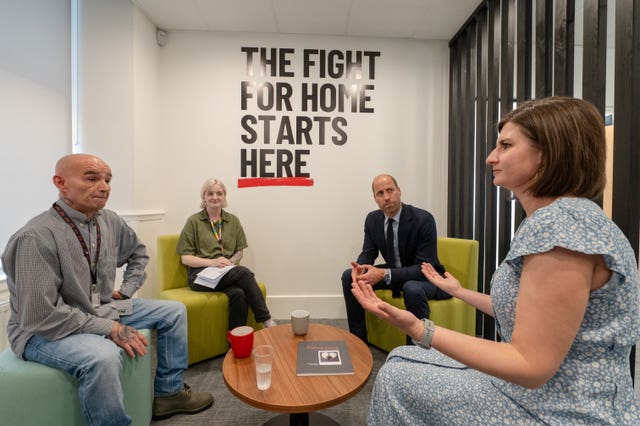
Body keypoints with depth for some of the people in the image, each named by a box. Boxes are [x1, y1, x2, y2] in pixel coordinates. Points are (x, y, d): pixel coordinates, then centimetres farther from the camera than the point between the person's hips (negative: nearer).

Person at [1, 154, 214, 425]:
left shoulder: (110, 221, -4)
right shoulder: (37, 236, -26)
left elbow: (138, 252, 16)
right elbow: (41, 316, -27)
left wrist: (127, 290, 5)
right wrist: (111, 329, -24)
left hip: (103, 310, 8)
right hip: (45, 330, -7)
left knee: (174, 311, 6)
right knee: (104, 356, -38)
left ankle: (169, 392, 18)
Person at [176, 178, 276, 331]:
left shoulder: (233, 220, 14)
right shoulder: (193, 221, 5)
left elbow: (239, 251, 15)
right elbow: (185, 258, 0)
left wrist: (230, 262, -8)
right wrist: (211, 262, -16)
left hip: (228, 274, 3)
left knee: (238, 294, -32)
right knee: (244, 272, -30)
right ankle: (266, 319, -21)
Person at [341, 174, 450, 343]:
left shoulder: (423, 219, -23)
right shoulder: (372, 219, -5)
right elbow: (368, 253, 0)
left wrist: (385, 274, -37)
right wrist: (360, 268, -26)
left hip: (426, 277, -5)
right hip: (393, 273, 6)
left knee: (413, 289, -39)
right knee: (348, 276, -7)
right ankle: (358, 338, 5)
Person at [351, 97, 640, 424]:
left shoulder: (562, 222, -26)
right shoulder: (555, 217, 6)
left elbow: (531, 366, -26)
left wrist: (418, 329, -32)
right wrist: (459, 291, 22)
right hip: (538, 390, 9)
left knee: (397, 378, -1)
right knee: (403, 361, 12)